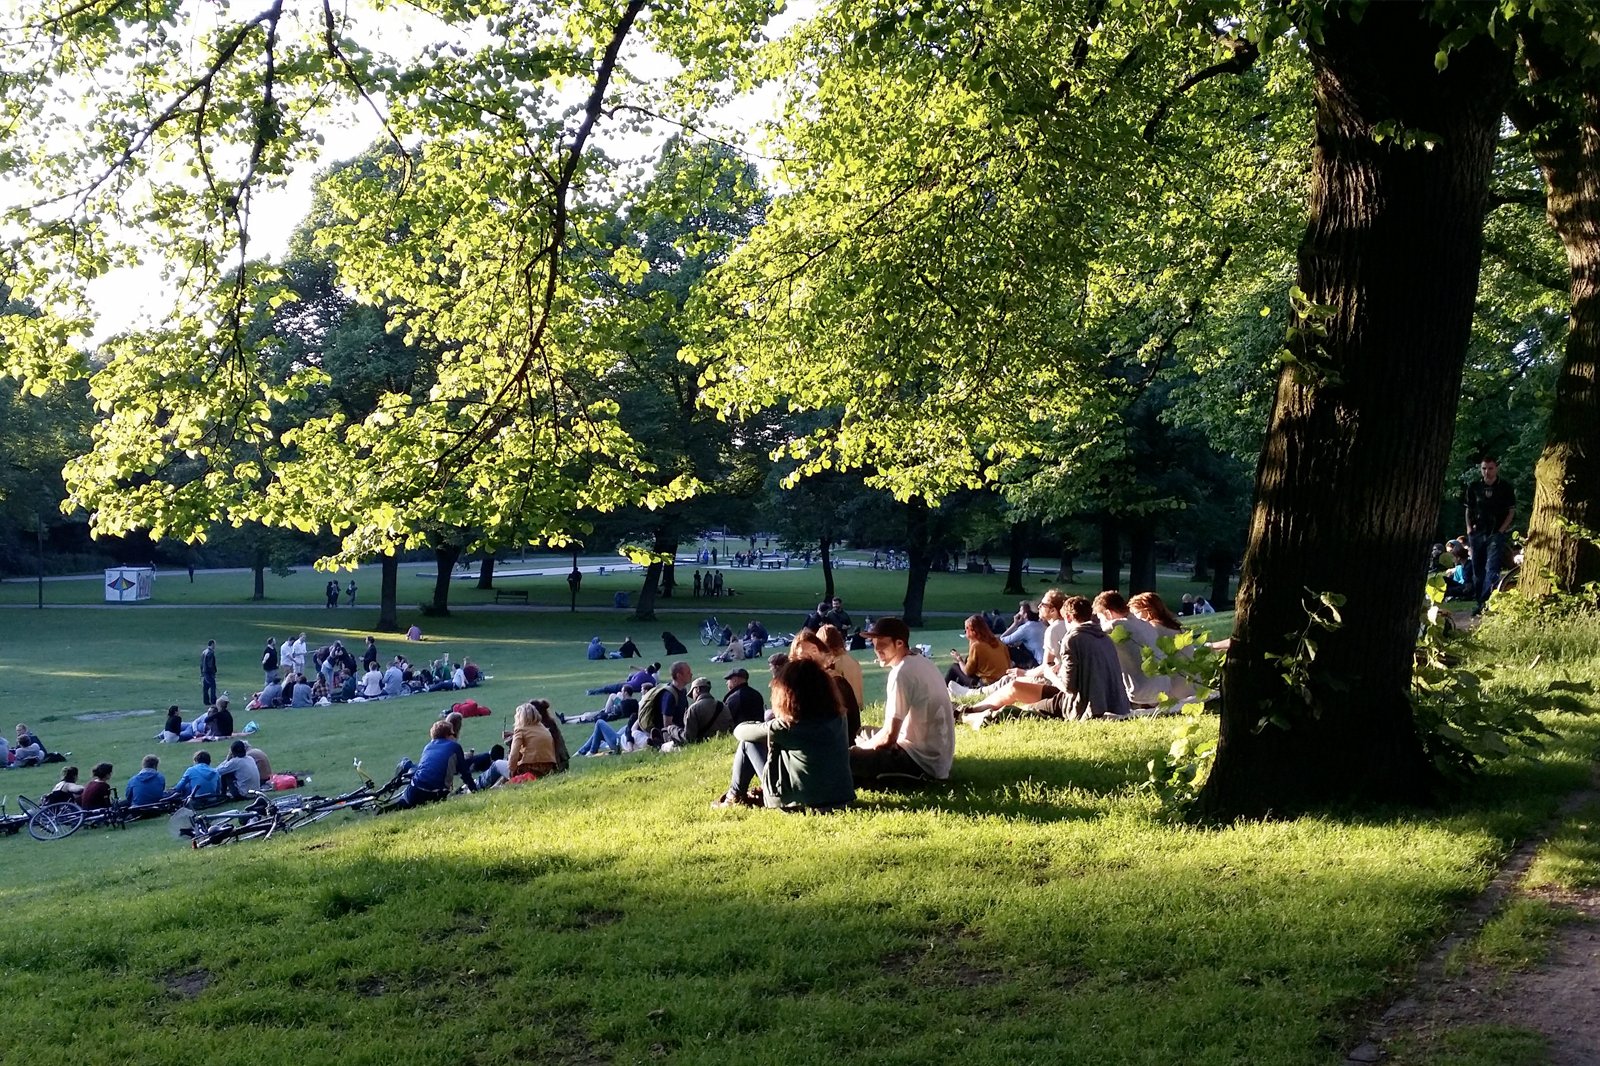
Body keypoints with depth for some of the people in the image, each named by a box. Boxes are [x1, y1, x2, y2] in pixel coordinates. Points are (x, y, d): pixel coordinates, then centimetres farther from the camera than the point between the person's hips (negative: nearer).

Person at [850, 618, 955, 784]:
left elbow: (889, 735, -19)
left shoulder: (902, 673, -19)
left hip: (923, 762, -10)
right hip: (938, 756, 10)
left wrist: (865, 745, 0)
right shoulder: (921, 662, 10)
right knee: (865, 734, 26)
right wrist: (869, 741, 9)